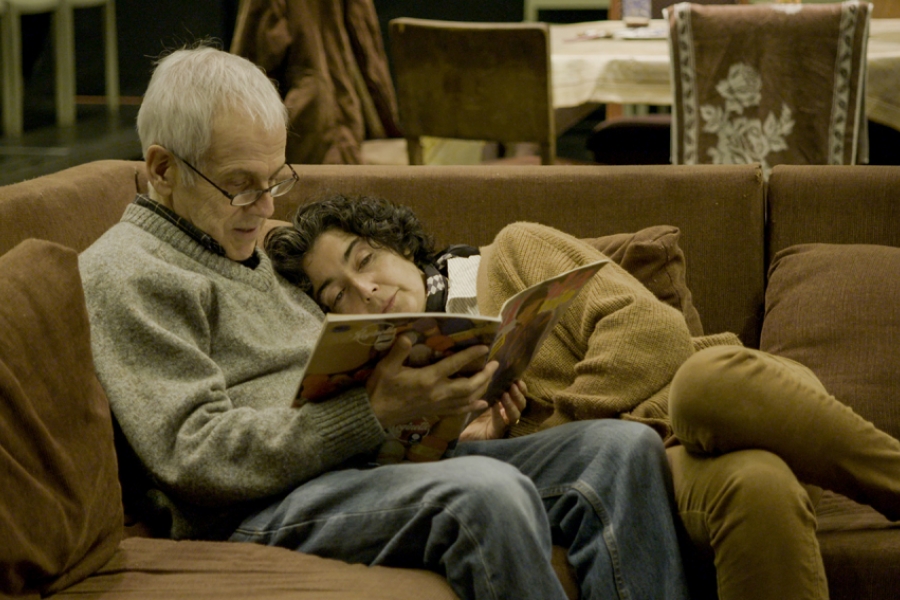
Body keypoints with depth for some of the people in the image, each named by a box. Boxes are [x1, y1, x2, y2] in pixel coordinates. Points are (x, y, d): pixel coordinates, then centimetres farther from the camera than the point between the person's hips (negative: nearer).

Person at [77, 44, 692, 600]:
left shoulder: (254, 255, 26)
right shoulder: (124, 274, -3)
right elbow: (197, 453, -15)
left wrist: (445, 411, 8)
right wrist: (375, 410, -23)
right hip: (261, 511, -9)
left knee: (625, 448, -7)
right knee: (486, 491, -37)